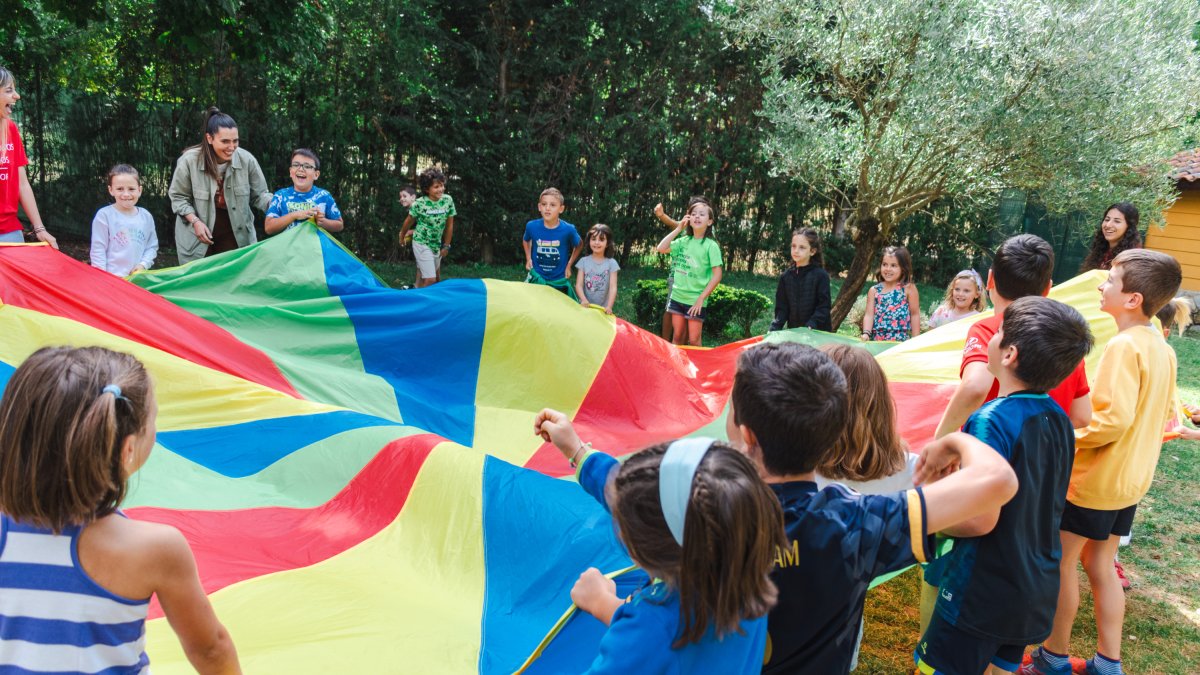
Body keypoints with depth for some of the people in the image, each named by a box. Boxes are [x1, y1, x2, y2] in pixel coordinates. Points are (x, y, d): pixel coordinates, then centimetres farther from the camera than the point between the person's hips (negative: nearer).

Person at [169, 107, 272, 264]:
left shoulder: (246, 160, -14)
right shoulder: (189, 160, -15)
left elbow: (259, 195, -2)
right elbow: (178, 197, -2)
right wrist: (195, 221, -16)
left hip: (236, 232, 1)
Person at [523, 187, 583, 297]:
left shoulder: (568, 229, -17)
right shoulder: (532, 226, -13)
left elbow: (579, 245, 5)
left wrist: (569, 264, 0)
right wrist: (528, 259, 4)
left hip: (559, 281, -1)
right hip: (537, 278, 1)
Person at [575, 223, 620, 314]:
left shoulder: (611, 263, -4)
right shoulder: (584, 261, -1)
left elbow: (613, 287, -11)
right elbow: (579, 285, -6)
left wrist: (609, 306, -25)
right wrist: (584, 300, -24)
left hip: (603, 309, -1)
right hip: (586, 307, 1)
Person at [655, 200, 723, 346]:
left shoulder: (711, 245, -9)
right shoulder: (683, 241, 6)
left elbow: (717, 275, -12)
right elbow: (661, 248, -2)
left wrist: (701, 298, -16)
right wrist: (678, 229, -3)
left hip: (695, 300, -4)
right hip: (677, 296, 4)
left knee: (693, 341, 0)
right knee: (677, 337, 13)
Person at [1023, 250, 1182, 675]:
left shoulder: (1123, 346, -22)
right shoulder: (1162, 349, 5)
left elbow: (1114, 418, -28)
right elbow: (1165, 415, 14)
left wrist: (1069, 440, -16)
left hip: (1094, 479, -8)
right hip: (1132, 479, 9)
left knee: (1060, 562, 6)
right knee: (1100, 565, 18)